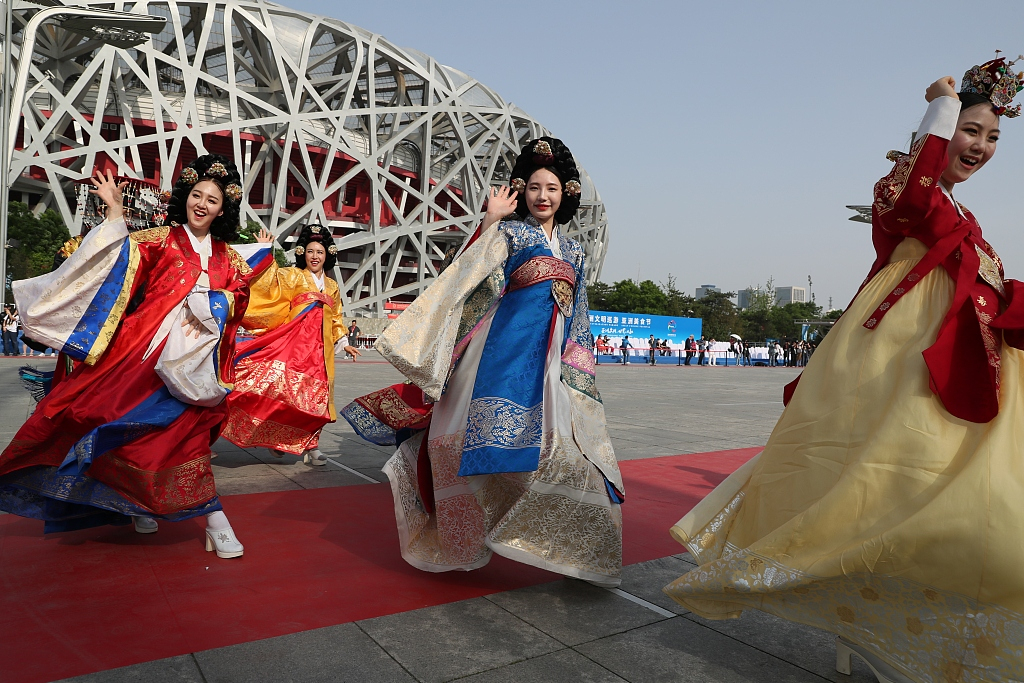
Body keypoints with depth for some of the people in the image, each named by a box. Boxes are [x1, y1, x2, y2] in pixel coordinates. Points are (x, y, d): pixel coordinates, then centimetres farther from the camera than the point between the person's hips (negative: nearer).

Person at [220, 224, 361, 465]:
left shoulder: (332, 287, 20)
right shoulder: (292, 276, 7)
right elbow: (269, 284, -10)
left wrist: (344, 342, 21)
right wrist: (264, 250, -12)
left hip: (320, 349, 4)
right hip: (293, 344, -4)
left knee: (316, 395, 1)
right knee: (283, 390, -15)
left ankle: (310, 445, 8)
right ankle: (278, 438, 2)